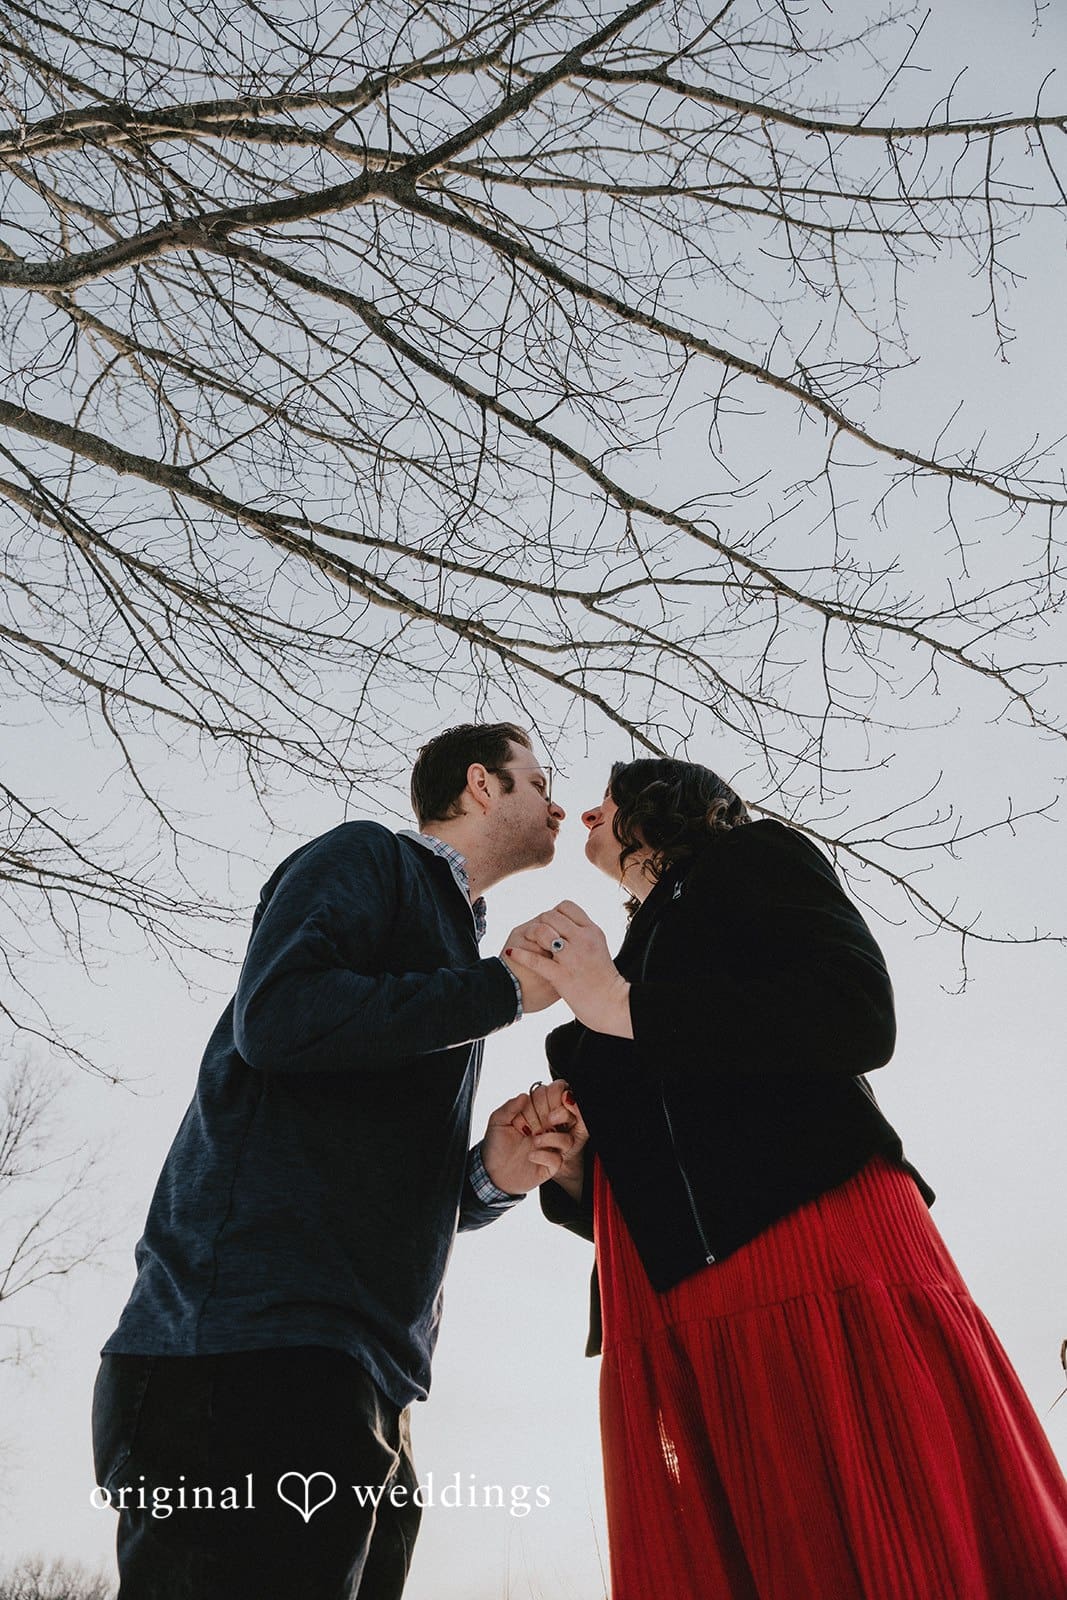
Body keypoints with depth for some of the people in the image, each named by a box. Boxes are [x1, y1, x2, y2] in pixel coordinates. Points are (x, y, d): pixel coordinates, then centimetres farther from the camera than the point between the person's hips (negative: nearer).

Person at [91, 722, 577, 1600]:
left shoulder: (455, 959, 26)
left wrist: (493, 1174, 3)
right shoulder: (369, 859, 1)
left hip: (364, 1386, 9)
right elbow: (278, 1017, -19)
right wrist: (510, 988, -11)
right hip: (249, 1343, -9)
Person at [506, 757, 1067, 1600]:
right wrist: (568, 1167, 5)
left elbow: (860, 1016, -10)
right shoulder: (621, 965, 28)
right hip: (670, 1332, 6)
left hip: (821, 1272, -6)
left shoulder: (752, 859, 10)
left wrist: (625, 1007, -10)